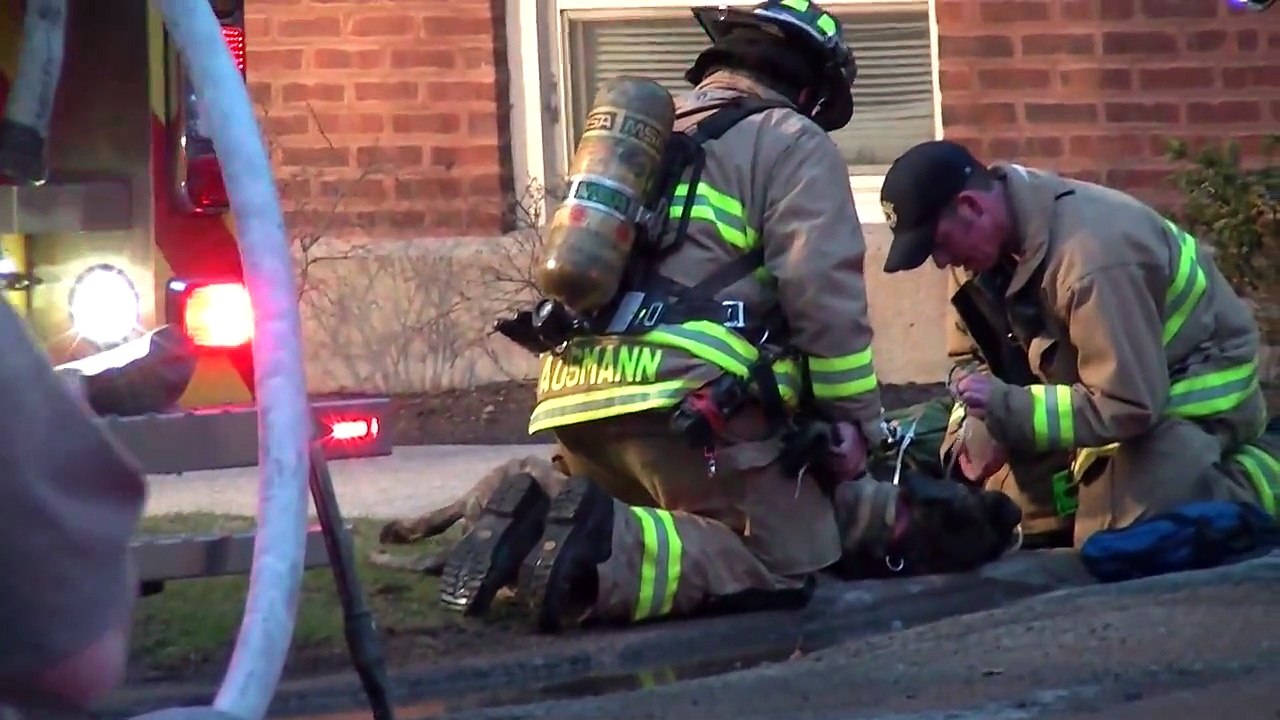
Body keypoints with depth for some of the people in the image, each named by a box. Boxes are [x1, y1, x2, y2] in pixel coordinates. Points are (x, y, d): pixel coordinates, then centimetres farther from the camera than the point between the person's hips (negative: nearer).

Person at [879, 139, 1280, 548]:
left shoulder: (1093, 257, -36)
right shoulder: (988, 235, -8)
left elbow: (1127, 405, -34)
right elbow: (974, 354, 4)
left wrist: (1006, 408, -35)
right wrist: (977, 429, -15)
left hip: (1196, 391, -8)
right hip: (1123, 381, 8)